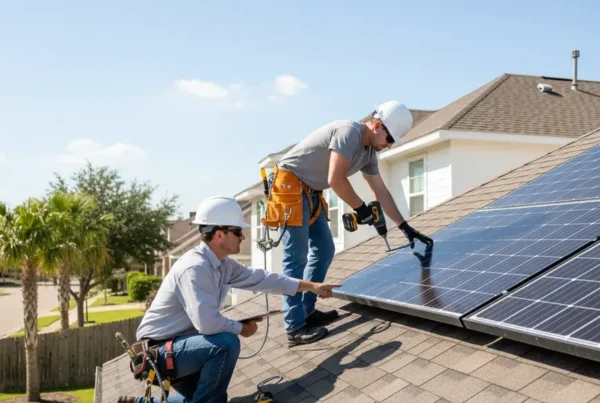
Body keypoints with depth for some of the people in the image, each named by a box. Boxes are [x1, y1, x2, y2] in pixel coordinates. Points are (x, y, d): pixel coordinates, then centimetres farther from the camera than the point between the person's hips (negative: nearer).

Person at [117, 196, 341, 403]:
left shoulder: (223, 265, 0)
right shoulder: (195, 267, -28)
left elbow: (260, 279, 4)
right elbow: (207, 323, -34)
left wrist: (311, 286, 5)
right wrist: (241, 328, -15)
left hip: (179, 345, 9)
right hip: (158, 350, -9)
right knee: (227, 343, -28)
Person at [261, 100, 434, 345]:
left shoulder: (369, 151, 9)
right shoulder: (349, 132, -20)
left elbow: (381, 191, 14)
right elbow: (336, 180, -26)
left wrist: (404, 227, 14)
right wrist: (360, 208, -13)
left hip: (311, 193, 10)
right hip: (289, 187, -10)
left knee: (324, 251, 11)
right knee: (296, 258, -9)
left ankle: (307, 311, 20)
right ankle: (295, 328, -4)